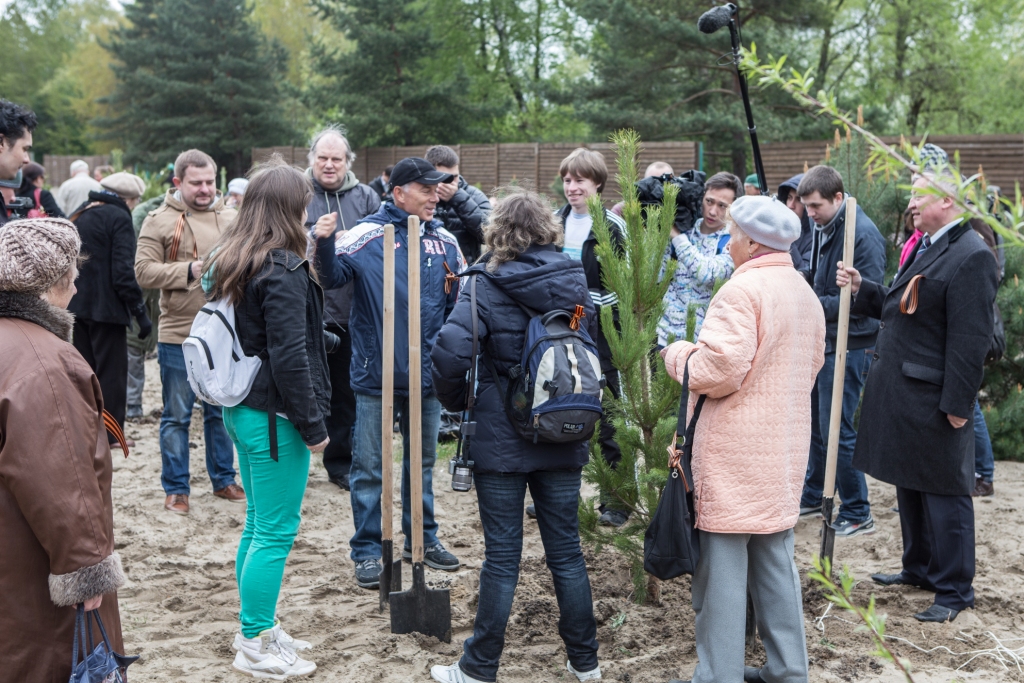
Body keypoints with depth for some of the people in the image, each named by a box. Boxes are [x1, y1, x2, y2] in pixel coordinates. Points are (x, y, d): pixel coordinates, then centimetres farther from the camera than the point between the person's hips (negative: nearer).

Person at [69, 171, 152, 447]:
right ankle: (110, 434, 3)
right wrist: (140, 311, -15)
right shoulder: (119, 218, -12)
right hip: (106, 307, -8)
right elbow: (124, 271, -18)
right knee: (112, 371, 0)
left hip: (78, 305, 8)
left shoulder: (80, 215, 13)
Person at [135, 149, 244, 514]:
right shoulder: (160, 221, -4)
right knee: (177, 416, 7)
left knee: (222, 412, 15)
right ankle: (175, 488, 17)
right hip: (178, 336, -3)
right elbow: (144, 270, -10)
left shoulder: (232, 218, 6)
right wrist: (190, 270, -18)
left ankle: (223, 479, 28)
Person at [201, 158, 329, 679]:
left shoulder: (227, 261, 10)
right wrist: (313, 425, -14)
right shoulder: (283, 269, -18)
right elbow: (290, 358, -21)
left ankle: (257, 627, 30)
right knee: (275, 533, 0)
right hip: (274, 417, -9)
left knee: (258, 524, 19)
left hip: (240, 407, 9)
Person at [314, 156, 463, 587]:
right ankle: (367, 551, 15)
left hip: (427, 373, 5)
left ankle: (422, 538, 33)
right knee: (368, 466, 3)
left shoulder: (445, 242, 7)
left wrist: (456, 290, -4)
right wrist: (325, 244, -36)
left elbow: (460, 307, 15)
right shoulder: (368, 235, -8)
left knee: (422, 461, 18)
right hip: (375, 373, -4)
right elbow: (333, 278, -20)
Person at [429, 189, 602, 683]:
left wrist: (456, 400, -5)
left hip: (500, 438, -4)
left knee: (502, 554, 4)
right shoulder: (575, 281, 3)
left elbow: (450, 350, -22)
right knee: (566, 549, 13)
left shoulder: (486, 286, -10)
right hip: (563, 437, 4)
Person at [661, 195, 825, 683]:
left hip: (735, 452, -9)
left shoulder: (742, 290, -15)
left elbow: (719, 370, -22)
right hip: (786, 449, 9)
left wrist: (678, 354, -4)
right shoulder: (805, 294, 13)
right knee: (776, 563, 16)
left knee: (722, 567, -1)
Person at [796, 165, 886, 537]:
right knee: (814, 422, 17)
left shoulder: (863, 235, -18)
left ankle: (857, 513, 7)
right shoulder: (823, 229, 10)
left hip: (848, 346, -9)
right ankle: (812, 496, 32)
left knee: (836, 430, -5)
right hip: (820, 341, 9)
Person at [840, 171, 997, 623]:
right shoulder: (924, 246, 13)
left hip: (934, 397, -9)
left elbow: (971, 339, -20)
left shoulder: (970, 256, -17)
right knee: (909, 484, 19)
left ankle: (954, 590, 12)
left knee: (943, 491, 1)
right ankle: (919, 568, 35)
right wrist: (862, 288, 5)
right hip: (902, 390, 10)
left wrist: (957, 403, -20)